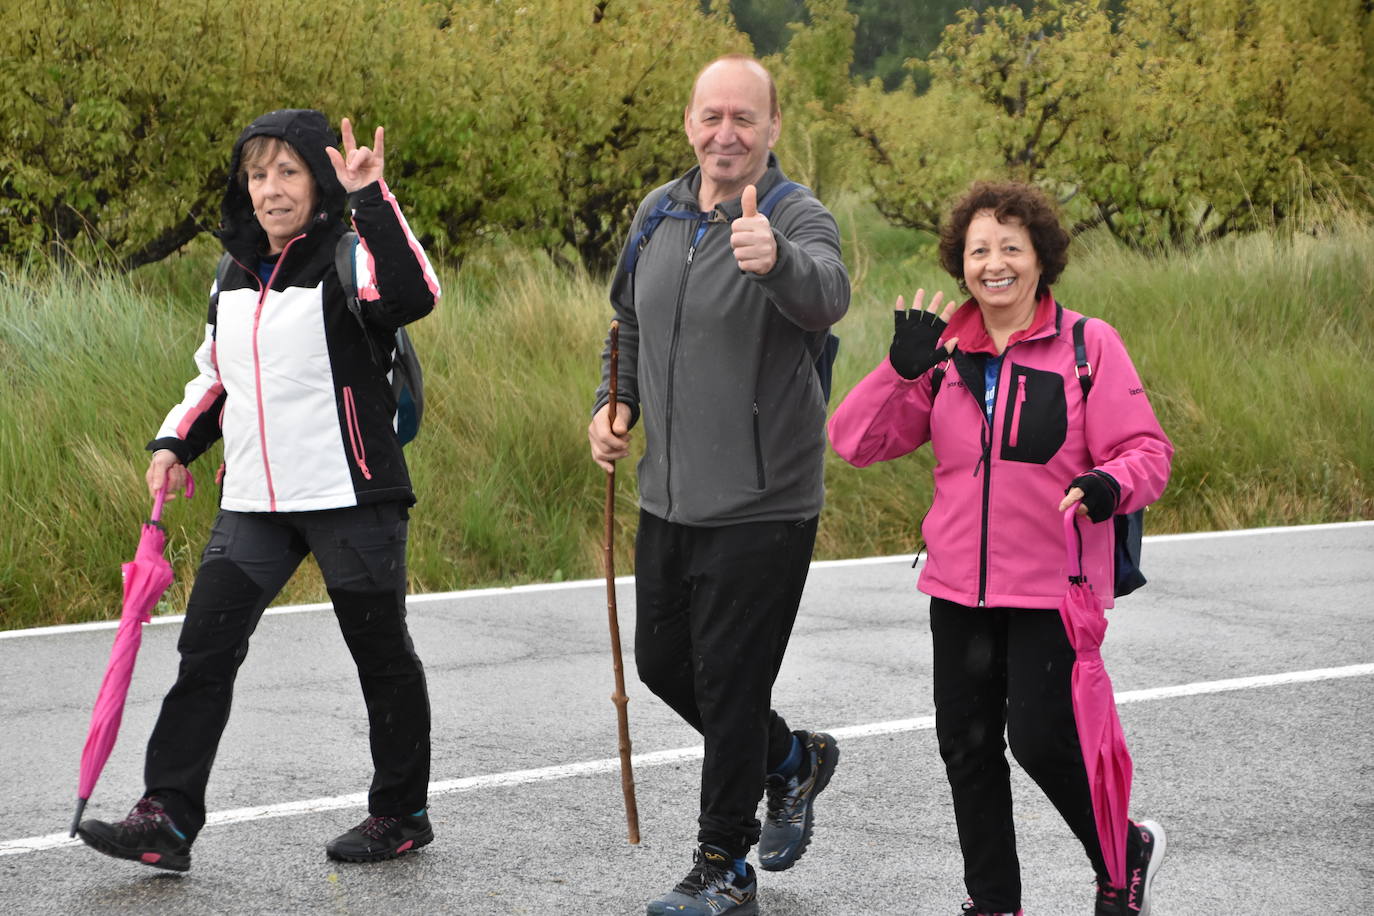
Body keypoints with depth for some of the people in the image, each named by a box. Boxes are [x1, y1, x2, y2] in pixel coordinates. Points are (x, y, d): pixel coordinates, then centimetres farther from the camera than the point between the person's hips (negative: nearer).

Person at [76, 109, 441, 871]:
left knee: (380, 654, 7)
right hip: (254, 504, 6)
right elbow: (216, 375, 24)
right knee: (205, 651, -1)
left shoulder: (348, 260, -9)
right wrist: (175, 443, 9)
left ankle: (402, 812, 22)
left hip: (350, 495, -6)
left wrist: (370, 201, -35)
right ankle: (167, 818, -1)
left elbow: (412, 297, -31)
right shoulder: (236, 275, 12)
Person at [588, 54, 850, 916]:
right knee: (662, 661, 19)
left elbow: (828, 294, -39)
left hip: (760, 509, -7)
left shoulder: (799, 219, -16)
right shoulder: (659, 213, 5)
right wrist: (616, 402, 4)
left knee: (730, 684, 0)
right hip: (669, 498, 7)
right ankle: (793, 760, 41)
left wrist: (776, 259, -60)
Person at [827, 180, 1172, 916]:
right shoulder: (943, 353, 5)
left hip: (1053, 588, -5)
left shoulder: (1087, 345, -4)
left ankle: (1125, 855, 20)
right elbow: (855, 442, 0)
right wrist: (901, 368, -14)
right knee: (967, 745, 10)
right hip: (959, 586, 5)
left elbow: (1147, 452, -6)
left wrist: (1109, 485, -28)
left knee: (1041, 740, -8)